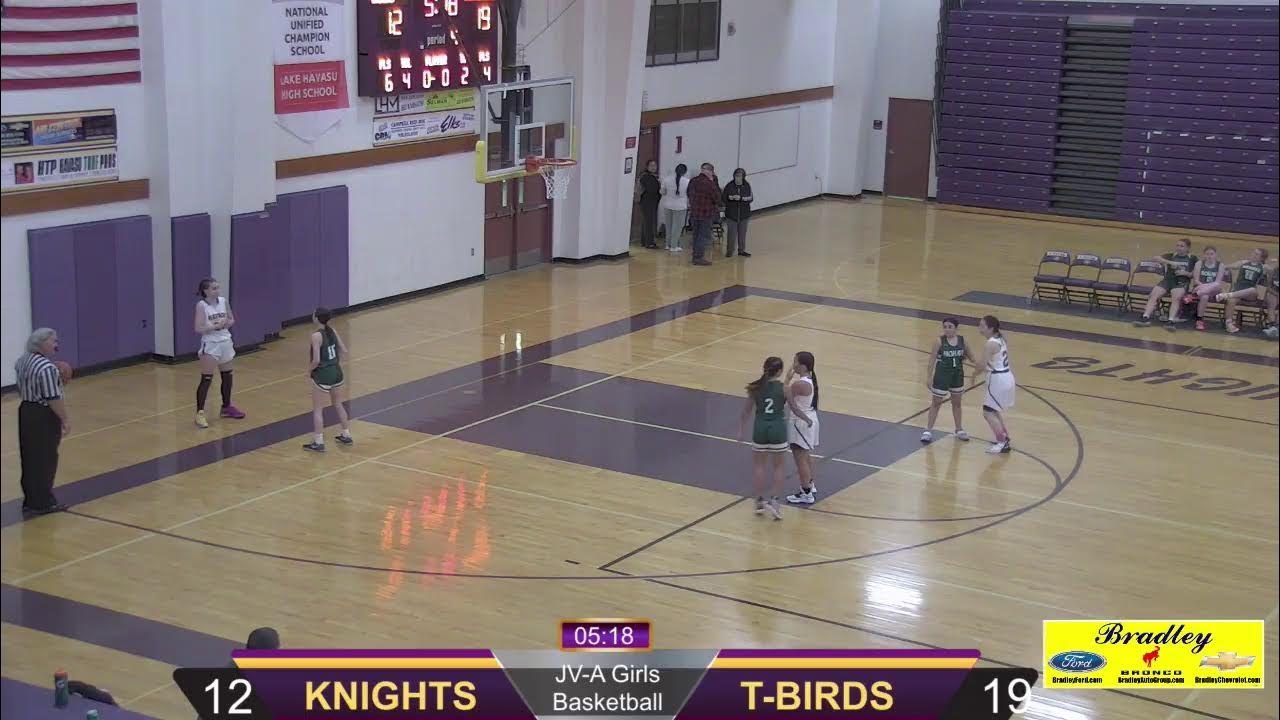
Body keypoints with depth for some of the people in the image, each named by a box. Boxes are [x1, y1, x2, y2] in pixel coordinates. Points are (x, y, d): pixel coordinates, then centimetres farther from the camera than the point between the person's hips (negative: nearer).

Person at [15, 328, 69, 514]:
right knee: (45, 459, 1)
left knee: (30, 459, 14)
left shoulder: (22, 361, 7)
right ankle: (43, 503, 7)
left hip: (26, 412, 9)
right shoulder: (46, 368, -22)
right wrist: (65, 419, -16)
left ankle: (30, 500, 21)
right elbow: (53, 399, -24)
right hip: (44, 416, -9)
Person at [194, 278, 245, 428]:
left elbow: (232, 319, 13)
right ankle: (199, 413, -3)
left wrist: (227, 323, -9)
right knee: (206, 380, -6)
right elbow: (198, 329, -17)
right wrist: (215, 326, -25)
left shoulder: (224, 301, 2)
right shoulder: (201, 305, -13)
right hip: (210, 345, -6)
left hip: (225, 343, 6)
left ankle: (226, 407, 33)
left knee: (227, 376, 16)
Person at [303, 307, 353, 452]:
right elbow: (344, 351, 5)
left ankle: (318, 442, 4)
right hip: (336, 372, 7)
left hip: (322, 375, -7)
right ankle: (346, 435, 31)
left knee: (317, 409, 3)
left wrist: (311, 368, -5)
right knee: (337, 403, 23)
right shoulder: (333, 331, 1)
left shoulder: (316, 335, -19)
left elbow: (316, 360, -24)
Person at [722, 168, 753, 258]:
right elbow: (723, 199, -5)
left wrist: (740, 198, -17)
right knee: (731, 233, -3)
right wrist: (731, 198, -23)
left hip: (744, 214, 2)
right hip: (731, 214, -2)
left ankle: (741, 250, 20)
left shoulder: (747, 186, 0)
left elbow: (750, 198, -1)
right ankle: (729, 251, 8)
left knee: (742, 233, 8)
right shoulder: (729, 186, -4)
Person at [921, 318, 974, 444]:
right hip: (942, 376, -4)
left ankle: (959, 430, 29)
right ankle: (928, 431, 12)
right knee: (936, 403, 5)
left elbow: (970, 356, 9)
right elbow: (932, 360, -12)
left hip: (957, 376, 4)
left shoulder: (962, 340, -4)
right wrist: (928, 377, -14)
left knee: (956, 402, 16)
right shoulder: (939, 341, -14)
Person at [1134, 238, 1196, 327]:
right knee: (1154, 294, -25)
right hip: (1168, 280, 3)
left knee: (1176, 297, -36)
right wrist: (1170, 262, -13)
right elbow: (1155, 258, -1)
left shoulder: (1192, 259, 11)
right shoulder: (1171, 256, 16)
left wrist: (1186, 273, -11)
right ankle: (1145, 317, -35)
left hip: (1182, 282, -3)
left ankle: (1171, 321, -45)